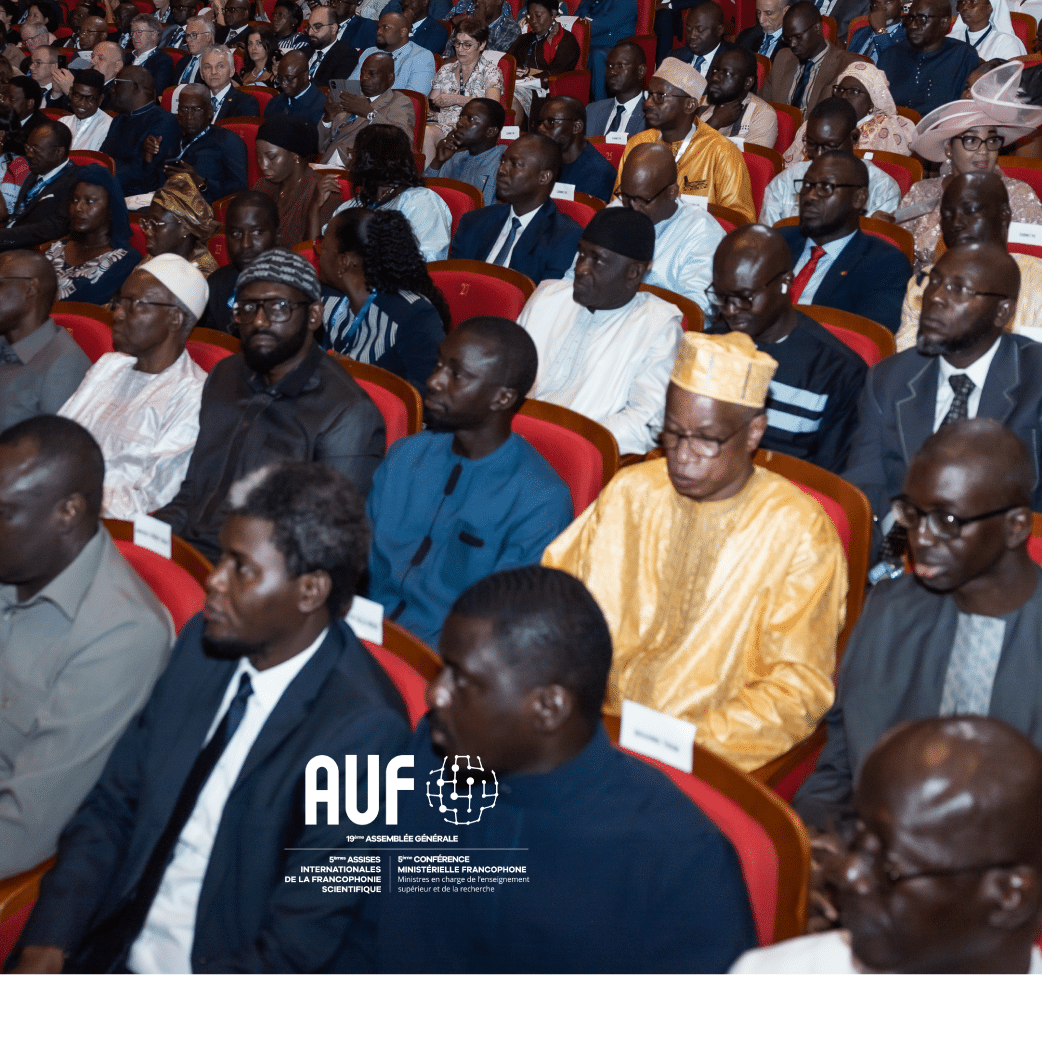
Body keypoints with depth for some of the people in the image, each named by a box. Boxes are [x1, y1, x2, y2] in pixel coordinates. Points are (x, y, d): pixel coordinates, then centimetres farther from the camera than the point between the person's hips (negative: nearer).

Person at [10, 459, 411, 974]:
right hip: (108, 956, 6)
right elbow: (111, 806, 8)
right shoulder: (203, 643, 3)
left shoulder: (363, 730, -19)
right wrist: (47, 944, -5)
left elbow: (297, 950, -18)